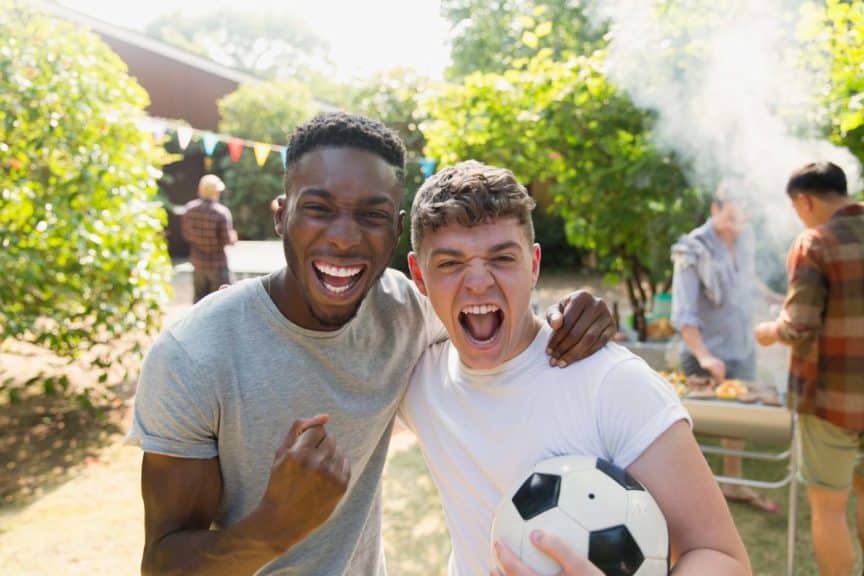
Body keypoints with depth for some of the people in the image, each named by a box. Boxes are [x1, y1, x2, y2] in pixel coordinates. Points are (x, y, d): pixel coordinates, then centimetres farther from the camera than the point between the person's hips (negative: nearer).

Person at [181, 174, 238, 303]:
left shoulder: (189, 208, -5)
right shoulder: (222, 212, -20)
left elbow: (185, 234, 2)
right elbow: (227, 240, -18)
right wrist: (233, 236, 3)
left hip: (197, 262, 5)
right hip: (217, 263, -5)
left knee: (200, 299, 16)